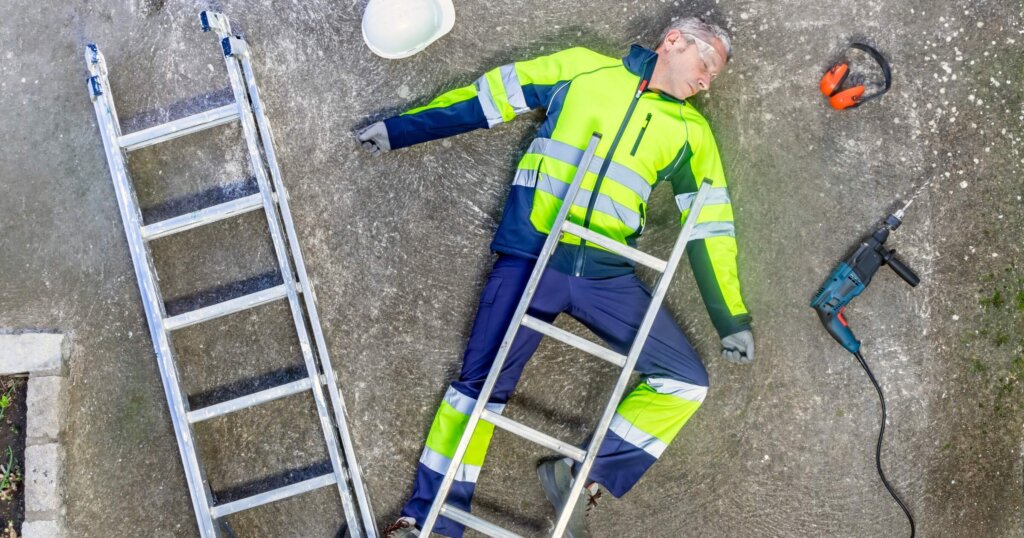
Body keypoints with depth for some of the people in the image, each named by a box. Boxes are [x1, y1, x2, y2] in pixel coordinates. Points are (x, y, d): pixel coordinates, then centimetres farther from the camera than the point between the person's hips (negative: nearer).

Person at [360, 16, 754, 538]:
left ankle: (582, 479, -4)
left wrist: (732, 319, 10)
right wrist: (399, 128, 10)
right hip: (530, 257, -3)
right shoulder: (583, 68, 6)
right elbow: (487, 97, 10)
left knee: (686, 380, -7)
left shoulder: (689, 130, 11)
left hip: (607, 275, 3)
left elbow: (710, 226, 12)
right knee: (478, 384, -4)